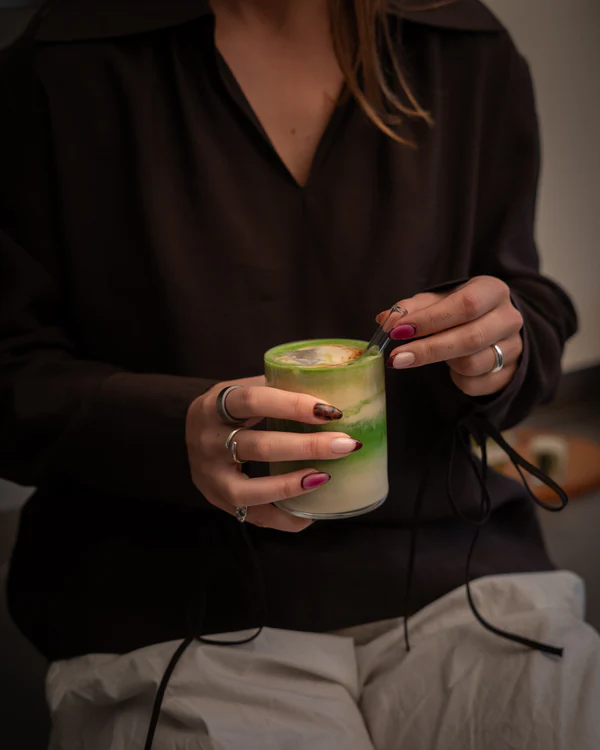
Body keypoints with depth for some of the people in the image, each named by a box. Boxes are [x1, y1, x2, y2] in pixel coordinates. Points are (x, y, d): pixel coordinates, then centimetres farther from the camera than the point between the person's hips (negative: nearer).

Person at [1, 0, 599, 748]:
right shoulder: (65, 68, -2)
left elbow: (535, 312, 17)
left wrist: (500, 350, -8)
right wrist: (176, 432, -21)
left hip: (454, 577, 4)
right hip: (178, 604, -2)